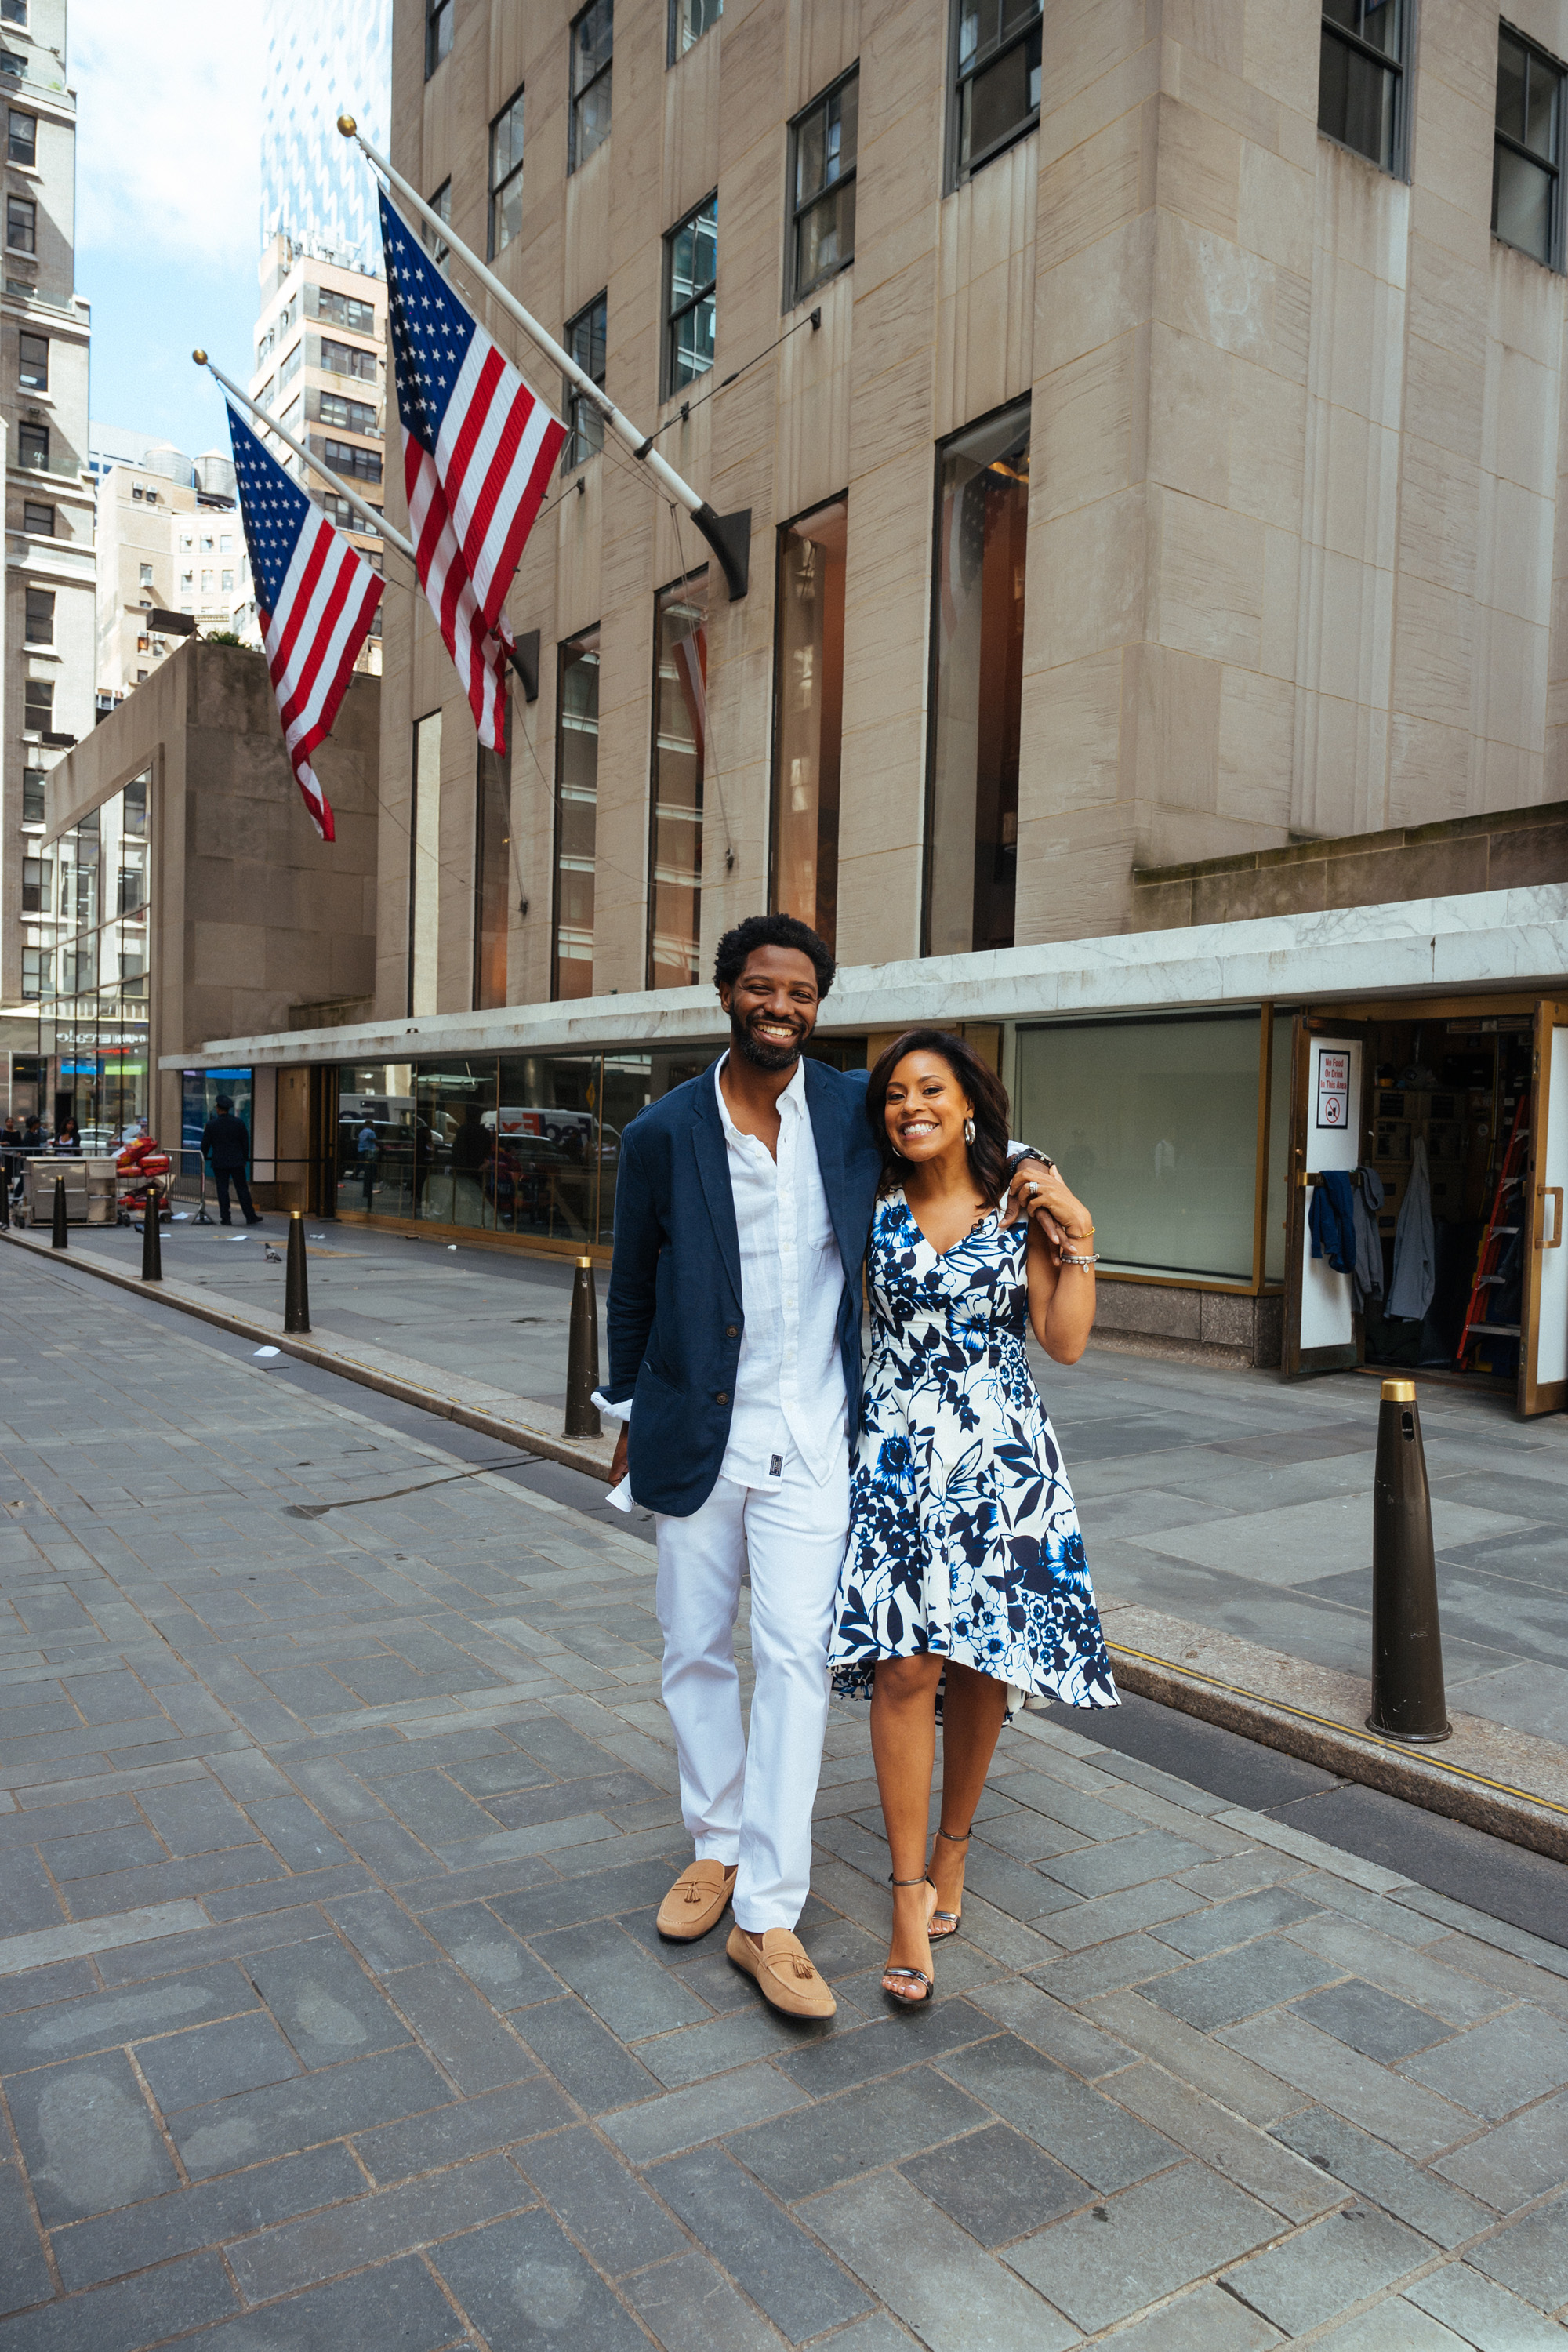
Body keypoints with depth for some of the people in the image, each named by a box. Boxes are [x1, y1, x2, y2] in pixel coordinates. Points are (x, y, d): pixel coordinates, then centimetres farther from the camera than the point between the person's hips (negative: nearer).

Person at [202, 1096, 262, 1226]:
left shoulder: (211, 1125, -7)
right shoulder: (239, 1123, -3)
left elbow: (205, 1144, 0)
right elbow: (245, 1143, 4)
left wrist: (204, 1158, 17)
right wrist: (245, 1159, 16)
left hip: (219, 1163, -1)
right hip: (237, 1162, 1)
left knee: (222, 1190, 4)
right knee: (242, 1189, 5)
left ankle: (225, 1218, 4)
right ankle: (250, 1217, 5)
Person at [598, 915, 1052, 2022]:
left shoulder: (854, 1108, -2)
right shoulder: (664, 1133, -4)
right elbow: (632, 1289, 7)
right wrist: (631, 1415, 13)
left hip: (810, 1437, -1)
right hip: (697, 1432, 1)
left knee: (797, 1653, -5)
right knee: (697, 1649, 13)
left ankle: (768, 1913, 6)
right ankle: (718, 1846, 34)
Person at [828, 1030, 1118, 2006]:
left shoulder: (1021, 1206, 2)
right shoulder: (873, 1210, 3)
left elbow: (1066, 1343, -3)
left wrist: (1078, 1235, -8)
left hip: (1004, 1457, 1)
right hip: (900, 1457, 0)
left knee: (983, 1664, 9)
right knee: (905, 1666, -8)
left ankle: (953, 1845, 32)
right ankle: (912, 1898, 4)